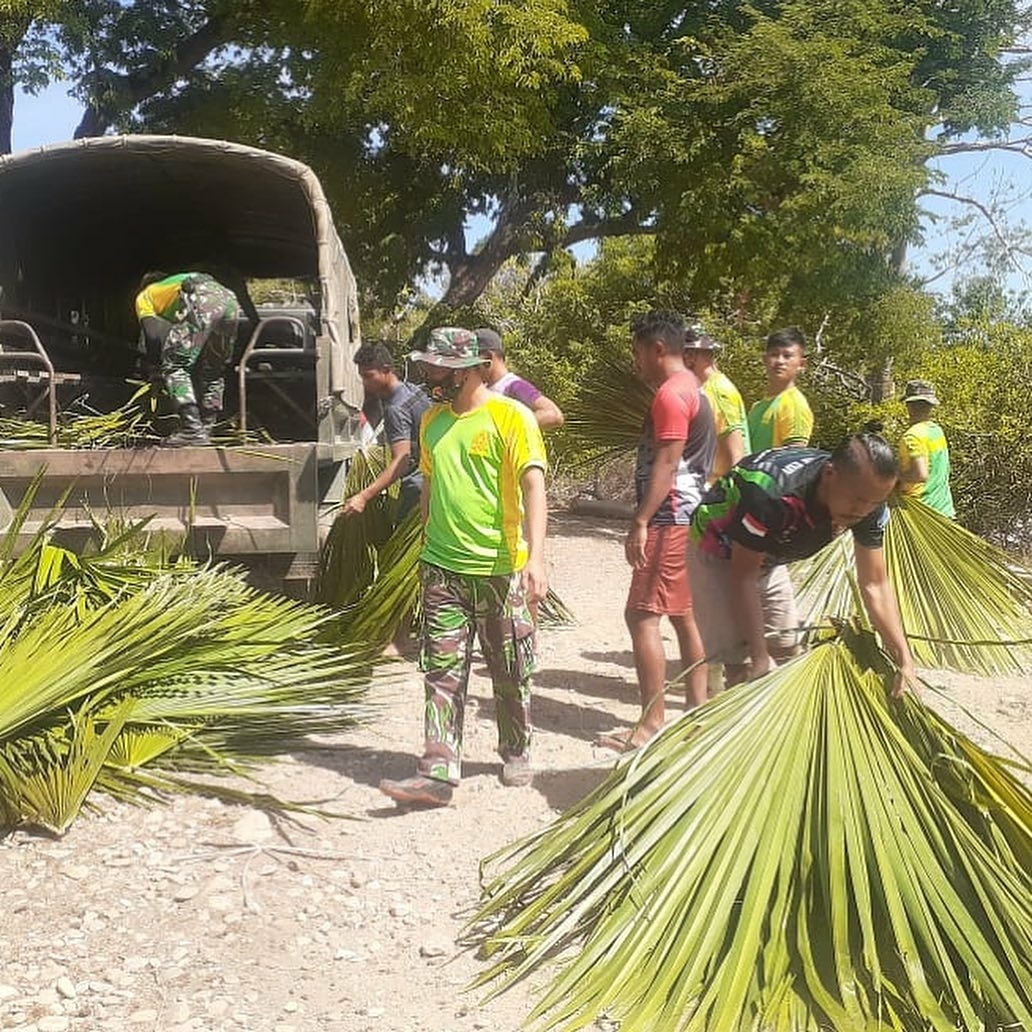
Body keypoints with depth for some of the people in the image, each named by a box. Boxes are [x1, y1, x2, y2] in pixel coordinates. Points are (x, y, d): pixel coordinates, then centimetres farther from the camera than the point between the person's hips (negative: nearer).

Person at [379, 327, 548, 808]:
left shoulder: (511, 417, -10)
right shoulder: (432, 420, 10)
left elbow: (533, 487, -17)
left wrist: (536, 556, -28)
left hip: (500, 569, -4)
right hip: (442, 568, 5)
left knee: (510, 673, 10)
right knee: (443, 672, 0)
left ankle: (516, 753, 30)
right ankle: (438, 773, -1)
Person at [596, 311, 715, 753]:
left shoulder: (671, 393, -14)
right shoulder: (691, 389, 18)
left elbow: (666, 464, -21)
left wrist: (640, 522, -24)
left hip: (671, 519, -11)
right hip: (689, 515, 11)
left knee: (642, 615, -11)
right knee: (684, 616, 14)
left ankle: (652, 724, -10)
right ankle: (698, 711, 19)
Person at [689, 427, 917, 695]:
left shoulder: (868, 504, -21)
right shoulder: (770, 492, -42)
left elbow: (875, 585, -11)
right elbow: (743, 577, -30)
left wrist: (905, 659, -17)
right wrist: (759, 657, -26)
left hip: (768, 559, 7)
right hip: (718, 553, -7)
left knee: (787, 654, 12)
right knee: (745, 665, -15)